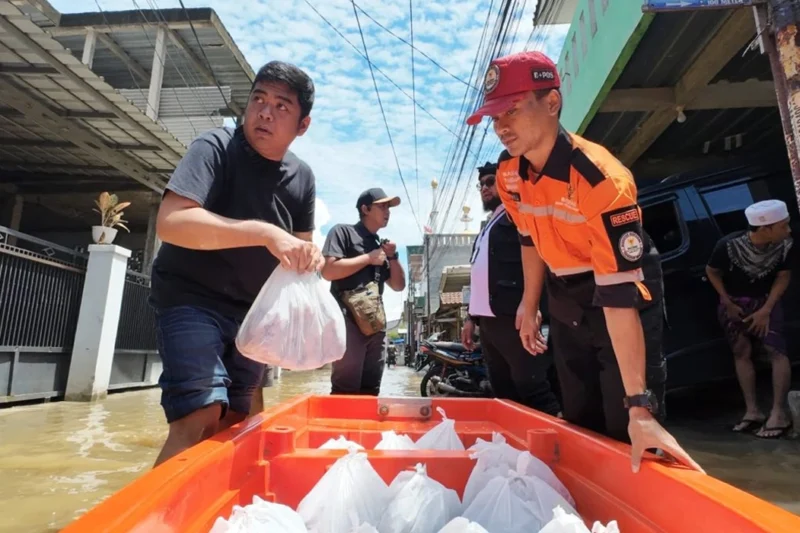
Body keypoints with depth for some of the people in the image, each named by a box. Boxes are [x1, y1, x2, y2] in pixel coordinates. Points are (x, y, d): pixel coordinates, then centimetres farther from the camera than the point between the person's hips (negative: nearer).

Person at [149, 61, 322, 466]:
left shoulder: (302, 177, 3)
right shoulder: (215, 147, -14)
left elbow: (299, 244, 12)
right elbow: (170, 222, -28)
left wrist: (310, 257, -12)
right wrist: (265, 233, -36)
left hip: (249, 311, 6)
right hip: (191, 300, -6)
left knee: (237, 424, 14)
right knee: (200, 418, -19)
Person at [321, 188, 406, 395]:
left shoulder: (380, 245, 23)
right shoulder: (343, 232, 1)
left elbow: (399, 285, 21)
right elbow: (328, 271, -15)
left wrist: (393, 256, 6)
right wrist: (369, 258, -8)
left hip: (375, 324, 8)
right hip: (349, 321, -7)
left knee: (370, 389, 10)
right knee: (346, 389, -9)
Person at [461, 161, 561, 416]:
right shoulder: (487, 228, 28)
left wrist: (528, 302, -23)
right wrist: (471, 316, 22)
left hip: (511, 315, -8)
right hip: (488, 319, 8)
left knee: (532, 387, -10)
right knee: (503, 392, 10)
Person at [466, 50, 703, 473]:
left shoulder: (601, 180, -31)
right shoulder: (508, 172, -10)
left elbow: (621, 295, -35)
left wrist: (639, 407, -35)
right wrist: (529, 307, 12)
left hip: (625, 298, -6)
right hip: (566, 303, 6)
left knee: (627, 433, -3)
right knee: (580, 425, 17)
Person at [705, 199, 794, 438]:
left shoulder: (785, 246, -20)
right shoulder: (729, 245, -26)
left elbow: (783, 277, -7)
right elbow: (712, 272, -10)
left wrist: (766, 310, -14)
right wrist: (728, 304, -10)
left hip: (765, 302, 1)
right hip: (733, 303, 0)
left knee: (777, 351, -12)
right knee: (742, 352, 0)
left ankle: (779, 414, -6)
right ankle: (753, 411, 6)